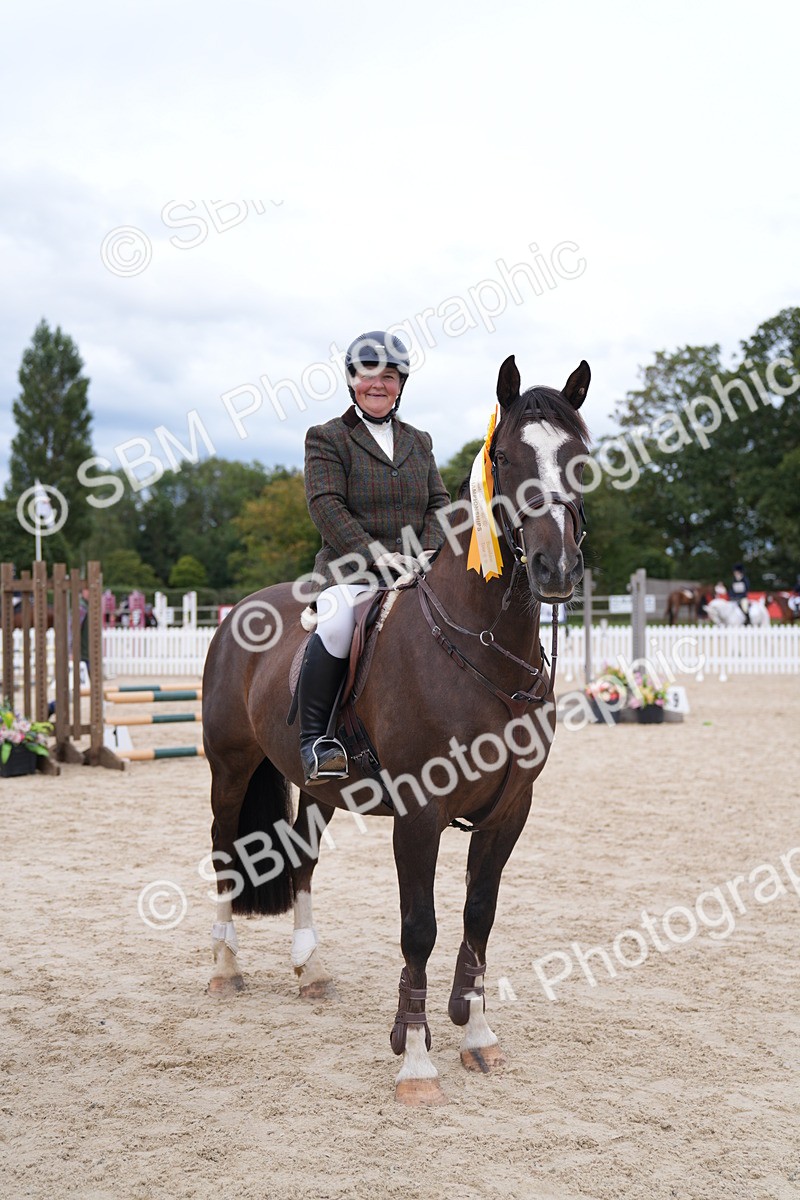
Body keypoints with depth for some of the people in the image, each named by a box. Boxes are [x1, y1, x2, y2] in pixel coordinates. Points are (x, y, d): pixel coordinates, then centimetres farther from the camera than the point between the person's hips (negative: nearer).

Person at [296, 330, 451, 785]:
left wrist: (428, 551, -7)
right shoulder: (327, 438, 5)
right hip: (350, 568, -5)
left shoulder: (419, 441, 21)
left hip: (417, 570, 5)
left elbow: (439, 503, 15)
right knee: (337, 622, -36)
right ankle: (314, 738, -27)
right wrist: (375, 554, -19)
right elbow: (327, 505, -8)